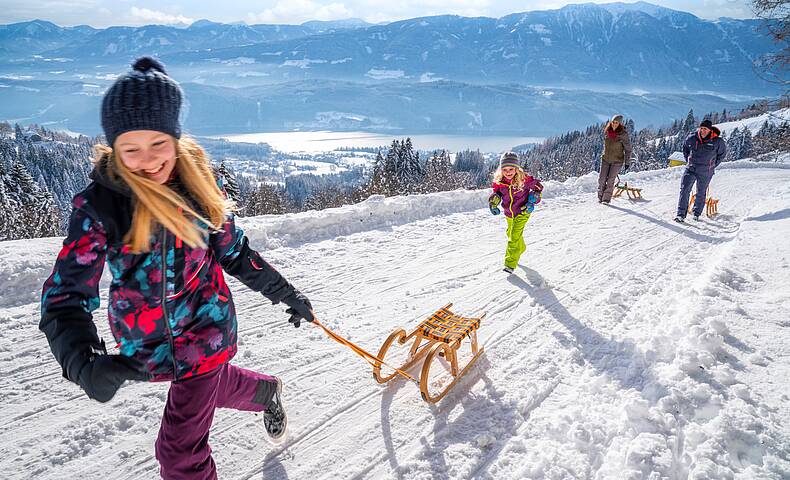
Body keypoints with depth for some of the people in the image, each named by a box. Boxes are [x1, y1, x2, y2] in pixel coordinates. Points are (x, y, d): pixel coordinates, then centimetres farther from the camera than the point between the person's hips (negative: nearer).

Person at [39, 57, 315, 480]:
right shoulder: (98, 203, -18)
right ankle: (268, 392, 60)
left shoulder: (199, 183, -12)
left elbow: (235, 253, 2)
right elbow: (66, 295, -20)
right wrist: (82, 361, -38)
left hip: (204, 333, -1)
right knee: (216, 386, 27)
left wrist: (286, 294, 7)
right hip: (143, 347, 2)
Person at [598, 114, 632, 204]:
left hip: (617, 160, -4)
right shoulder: (606, 131, 0)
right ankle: (600, 197, 15)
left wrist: (627, 162, -6)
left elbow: (628, 149, -7)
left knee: (610, 180, -8)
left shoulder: (623, 134, -14)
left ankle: (606, 199, 1)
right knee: (602, 179, 0)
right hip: (605, 159, 4)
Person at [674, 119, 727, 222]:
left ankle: (697, 213, 29)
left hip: (705, 172, -1)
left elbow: (722, 153, 11)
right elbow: (685, 148, 17)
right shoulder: (692, 138, -4)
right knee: (684, 190, -12)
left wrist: (713, 165, 8)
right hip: (691, 169, 1)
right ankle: (681, 214, -13)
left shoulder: (718, 141, -7)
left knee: (701, 193, 12)